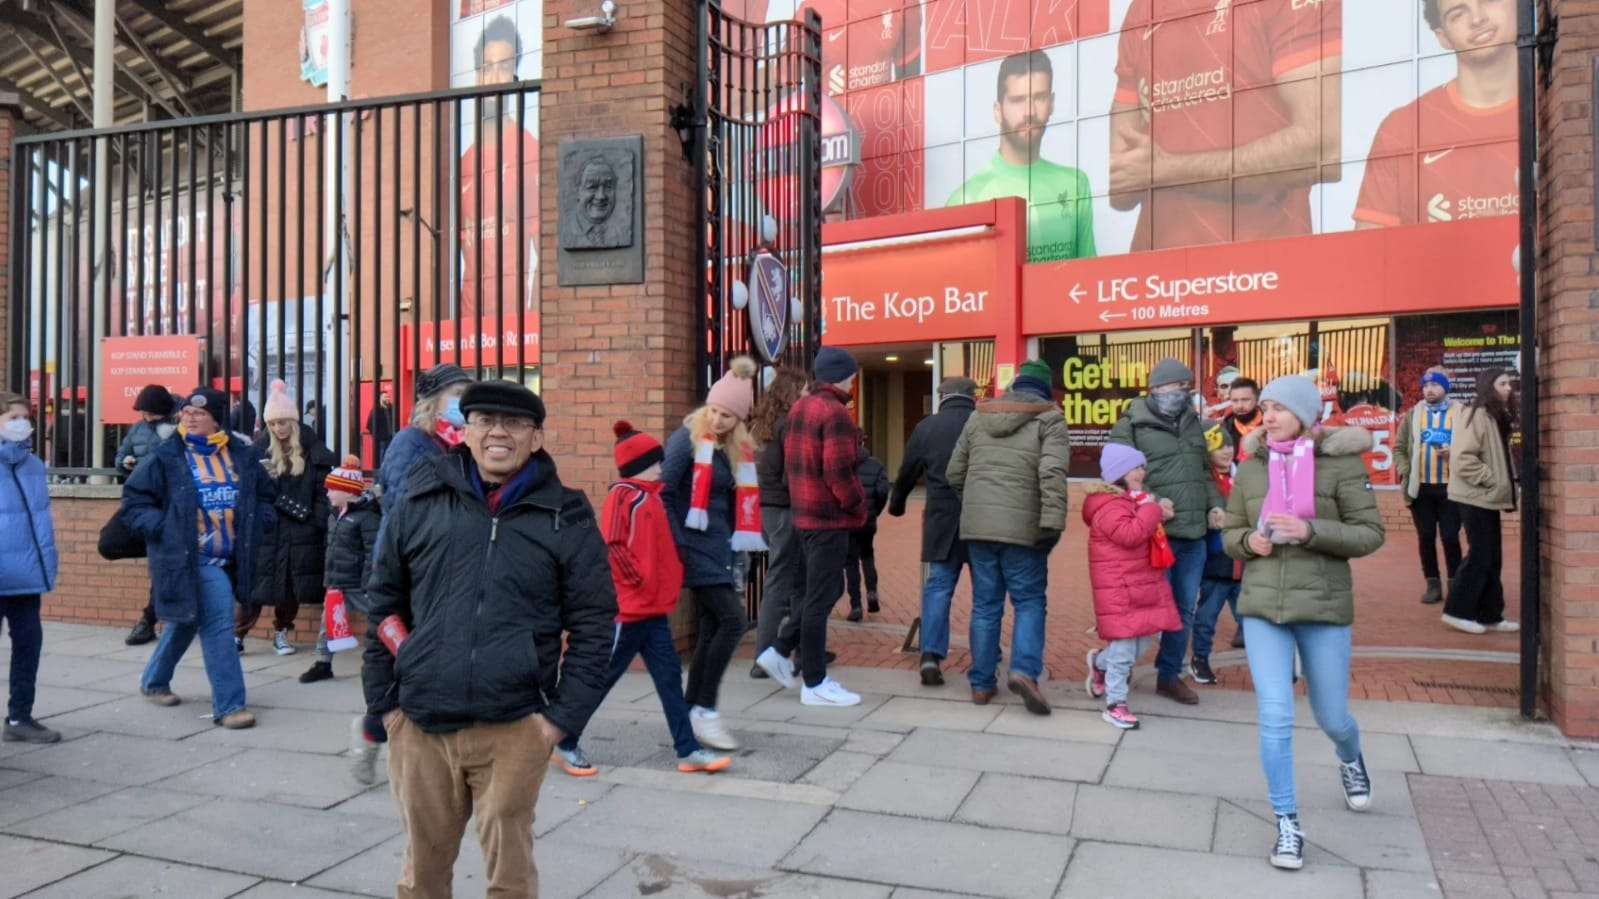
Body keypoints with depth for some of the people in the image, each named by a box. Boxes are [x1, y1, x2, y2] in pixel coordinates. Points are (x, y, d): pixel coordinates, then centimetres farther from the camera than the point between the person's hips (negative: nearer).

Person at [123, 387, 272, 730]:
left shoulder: (243, 457, 5)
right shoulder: (167, 458, -6)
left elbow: (266, 494, 19)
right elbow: (134, 499, -1)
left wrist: (260, 521, 3)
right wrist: (160, 526, -14)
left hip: (230, 559, 6)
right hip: (189, 559, -5)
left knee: (186, 622, 22)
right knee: (218, 623, -15)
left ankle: (154, 681, 45)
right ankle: (229, 705, -9)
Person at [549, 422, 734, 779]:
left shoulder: (651, 496, 12)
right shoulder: (623, 494, -13)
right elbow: (611, 545, -20)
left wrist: (670, 582, 12)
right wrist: (639, 580, -16)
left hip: (654, 608, 8)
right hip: (628, 606, -8)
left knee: (669, 675, 7)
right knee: (603, 676, 2)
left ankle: (688, 750, 10)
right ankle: (565, 744, 16)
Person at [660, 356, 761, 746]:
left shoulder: (735, 450, 11)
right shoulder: (686, 440, -10)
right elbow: (664, 494, -14)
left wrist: (733, 548, 15)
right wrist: (675, 547, -18)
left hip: (718, 550, 8)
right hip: (694, 549, -8)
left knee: (712, 628, 9)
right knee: (733, 620, -12)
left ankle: (692, 712, 19)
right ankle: (705, 709, -2)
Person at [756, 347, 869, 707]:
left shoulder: (799, 408, 13)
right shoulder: (835, 412, -16)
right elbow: (839, 472, -21)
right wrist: (859, 507, -8)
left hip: (804, 513, 9)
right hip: (829, 518, -9)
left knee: (825, 590, 20)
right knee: (821, 597, -2)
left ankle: (779, 652, 19)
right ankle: (815, 684, 6)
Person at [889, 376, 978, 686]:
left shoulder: (926, 427, 4)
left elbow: (907, 472, 14)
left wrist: (896, 504, 31)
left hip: (942, 520, 0)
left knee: (937, 587, 5)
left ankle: (931, 656, -5)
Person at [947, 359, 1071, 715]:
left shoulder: (978, 416, 14)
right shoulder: (1049, 418, 0)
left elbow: (954, 473, 15)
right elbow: (1052, 473, -14)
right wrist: (1053, 522, -16)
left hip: (976, 525, 4)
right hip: (1023, 527, -4)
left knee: (985, 604, 11)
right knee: (1030, 601, 7)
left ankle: (981, 683, 15)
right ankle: (1024, 670, -11)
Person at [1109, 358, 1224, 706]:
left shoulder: (1193, 423, 16)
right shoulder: (1131, 426, -5)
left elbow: (1205, 471, 23)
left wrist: (1214, 504, 8)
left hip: (1194, 534, 7)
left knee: (1184, 609, 13)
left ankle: (1169, 676, 27)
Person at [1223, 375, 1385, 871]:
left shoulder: (1340, 462, -7)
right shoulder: (1250, 469, 4)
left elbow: (1370, 533, -7)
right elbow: (1231, 533, 13)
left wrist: (1310, 531, -22)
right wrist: (1248, 542, -10)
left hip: (1324, 606, -2)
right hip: (1262, 606, 2)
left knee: (1332, 717, 15)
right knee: (1274, 718, -5)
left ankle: (1351, 760, 52)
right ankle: (1287, 824, 11)